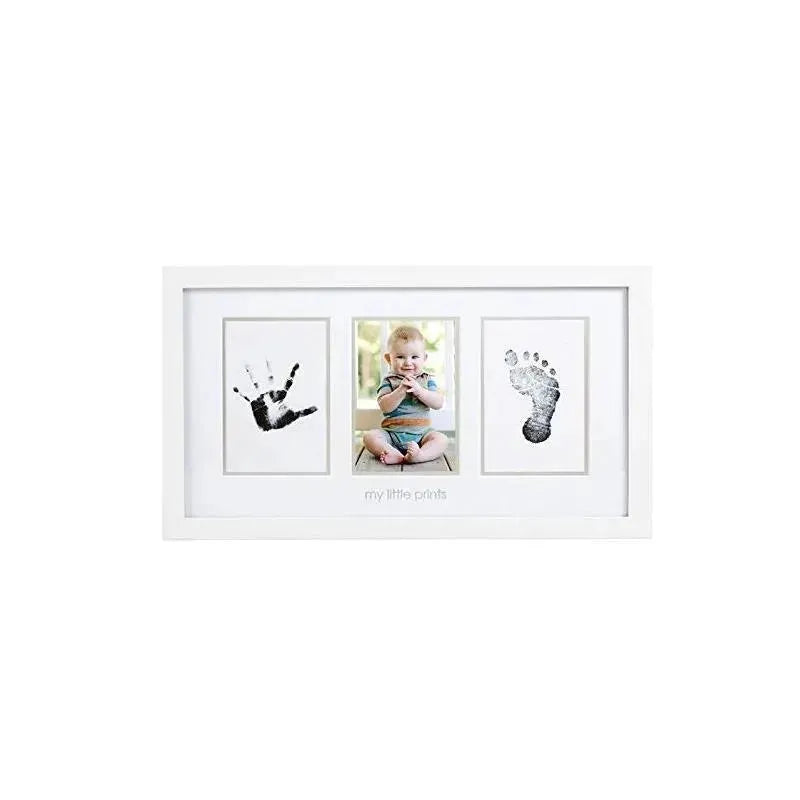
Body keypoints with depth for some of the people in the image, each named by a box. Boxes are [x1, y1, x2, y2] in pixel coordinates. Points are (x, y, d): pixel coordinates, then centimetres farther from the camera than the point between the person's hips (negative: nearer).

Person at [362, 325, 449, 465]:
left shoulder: (427, 379, 6)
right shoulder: (389, 381, 1)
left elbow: (439, 403, -7)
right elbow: (384, 407, -13)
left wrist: (419, 390, -20)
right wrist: (401, 390, -26)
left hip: (421, 433, 1)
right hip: (392, 433, -1)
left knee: (441, 439, -24)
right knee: (369, 437, -23)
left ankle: (418, 455, -45)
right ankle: (394, 454, -43)